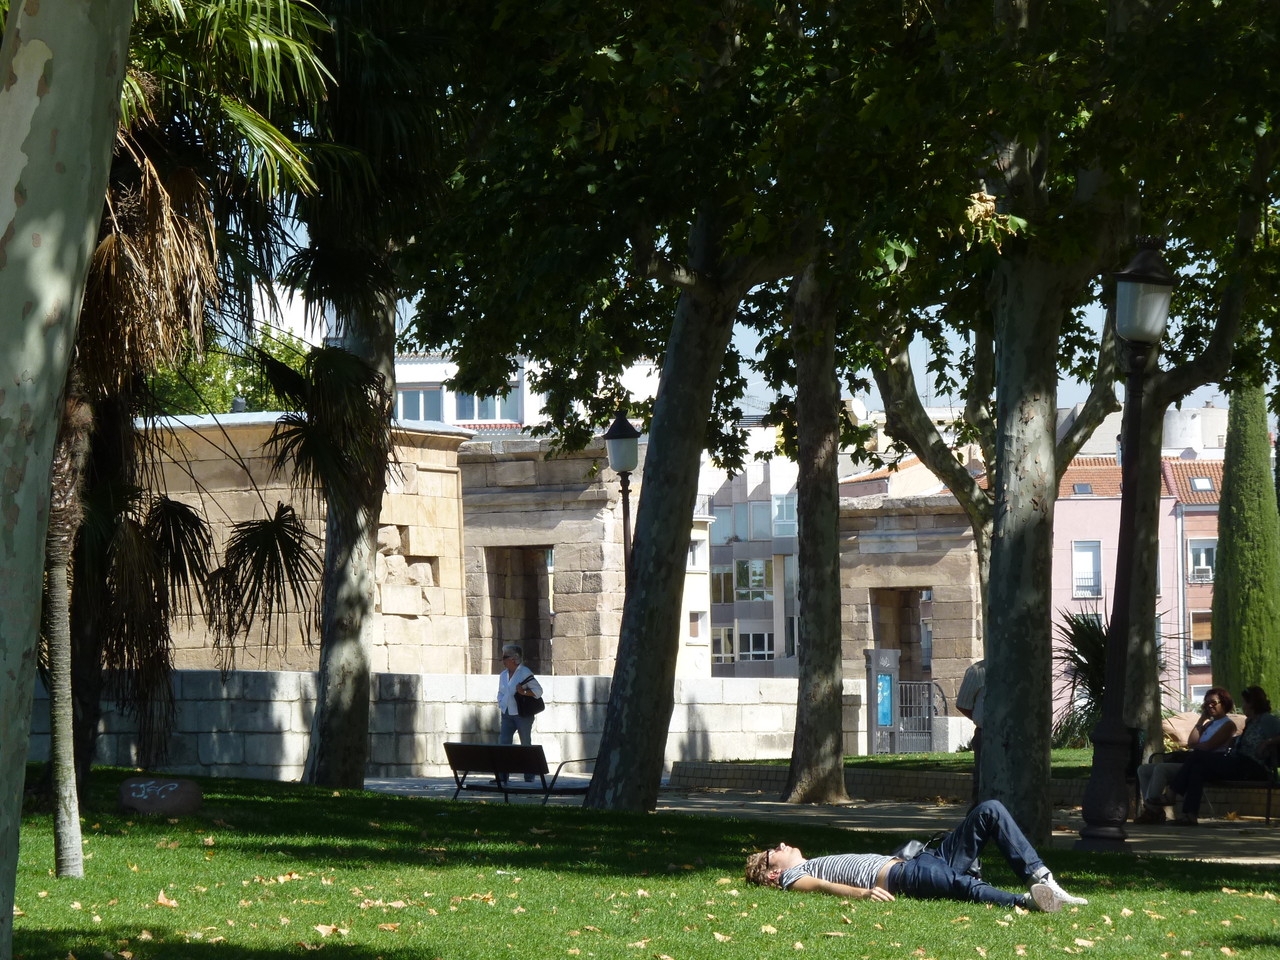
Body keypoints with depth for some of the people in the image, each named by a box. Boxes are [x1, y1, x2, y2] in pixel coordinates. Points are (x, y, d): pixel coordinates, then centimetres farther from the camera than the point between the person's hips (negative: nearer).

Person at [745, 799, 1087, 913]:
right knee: (963, 885, -41)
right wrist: (862, 893, -27)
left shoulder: (821, 863, 38)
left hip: (924, 861, 9)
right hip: (899, 877, -9)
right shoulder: (794, 877, 13)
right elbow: (822, 886, -7)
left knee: (991, 810, -6)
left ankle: (1040, 877, -21)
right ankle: (1028, 902, -62)